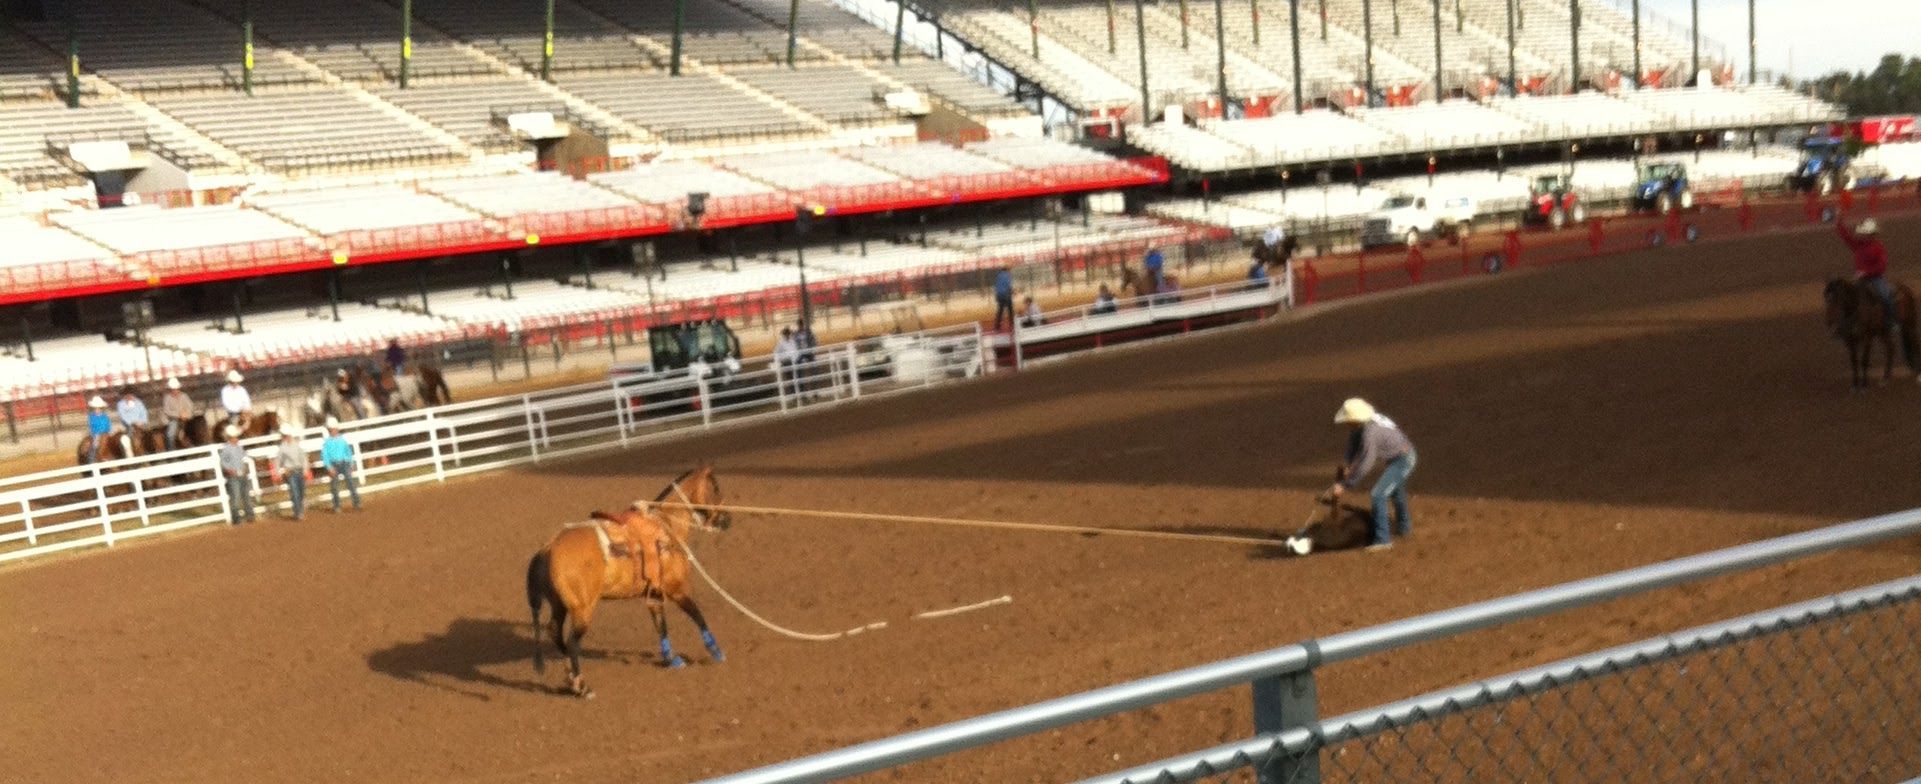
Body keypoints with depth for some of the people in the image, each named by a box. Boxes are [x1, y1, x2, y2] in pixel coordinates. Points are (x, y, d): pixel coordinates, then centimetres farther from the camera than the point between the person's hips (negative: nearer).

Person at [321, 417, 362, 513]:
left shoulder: (342, 439, 7)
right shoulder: (326, 442, -1)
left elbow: (348, 451, 15)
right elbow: (324, 455, -5)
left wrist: (351, 464, 11)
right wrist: (329, 467, -14)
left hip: (344, 463, 1)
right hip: (333, 465, -1)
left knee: (351, 482, -8)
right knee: (334, 486, 4)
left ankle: (357, 504, -6)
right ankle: (337, 506, 15)